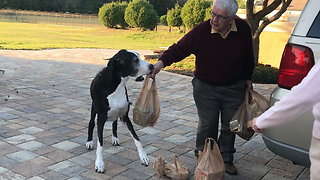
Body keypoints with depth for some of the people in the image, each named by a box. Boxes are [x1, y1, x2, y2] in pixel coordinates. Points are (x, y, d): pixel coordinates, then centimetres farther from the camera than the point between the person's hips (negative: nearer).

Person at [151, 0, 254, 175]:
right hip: (206, 87, -2)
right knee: (207, 125, 4)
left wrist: (248, 78, 8)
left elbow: (248, 56, 3)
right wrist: (161, 62, -38)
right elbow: (179, 48, -22)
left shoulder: (243, 29, -13)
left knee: (230, 125, 11)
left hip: (234, 88, 2)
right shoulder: (201, 30, -21)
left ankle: (226, 159, 30)